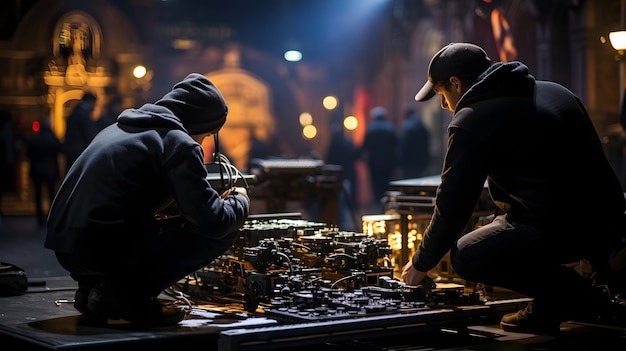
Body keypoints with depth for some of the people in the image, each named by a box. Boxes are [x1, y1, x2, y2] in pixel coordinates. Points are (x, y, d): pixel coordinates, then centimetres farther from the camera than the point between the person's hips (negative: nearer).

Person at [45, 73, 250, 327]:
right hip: (106, 251, -9)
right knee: (222, 233, 1)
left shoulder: (119, 128, 22)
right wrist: (240, 201, 11)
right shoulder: (178, 143, -5)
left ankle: (93, 288, 14)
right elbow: (212, 222, -12)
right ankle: (126, 293, -5)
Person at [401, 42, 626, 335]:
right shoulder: (554, 92, 16)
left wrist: (421, 264, 12)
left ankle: (577, 294, -4)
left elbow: (452, 205, -4)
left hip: (562, 229, -9)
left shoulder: (472, 120, -7)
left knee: (466, 257, -4)